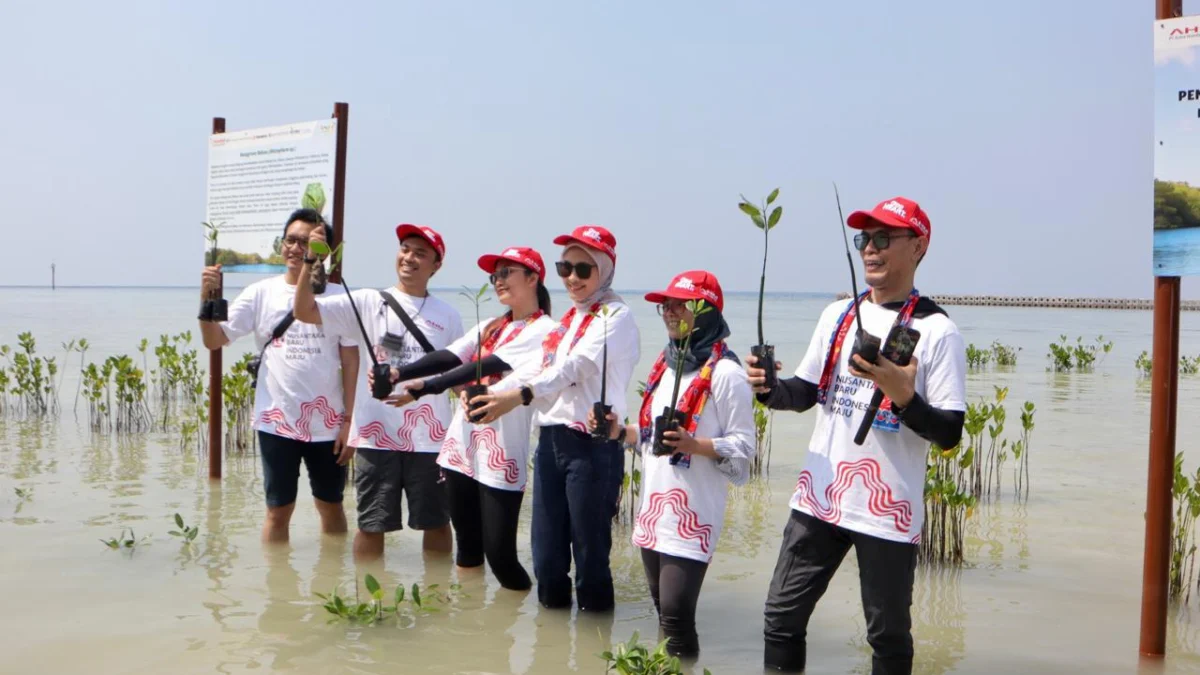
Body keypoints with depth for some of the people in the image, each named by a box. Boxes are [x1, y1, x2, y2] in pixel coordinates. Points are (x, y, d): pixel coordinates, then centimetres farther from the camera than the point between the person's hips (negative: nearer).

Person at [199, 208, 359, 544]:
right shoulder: (261, 293, -1)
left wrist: (349, 420, -5)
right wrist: (207, 298, -20)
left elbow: (350, 361, -1)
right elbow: (214, 340, -2)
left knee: (331, 506, 16)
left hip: (327, 424, 0)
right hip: (277, 422, 0)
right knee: (279, 510, 8)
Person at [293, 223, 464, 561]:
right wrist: (310, 263, -17)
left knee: (436, 522, 11)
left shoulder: (447, 316, 6)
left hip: (429, 439, 1)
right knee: (372, 524, 7)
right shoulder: (369, 302, 2)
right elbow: (304, 311, -5)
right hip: (377, 435, -1)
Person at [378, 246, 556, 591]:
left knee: (499, 553, -5)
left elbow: (485, 368, -18)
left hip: (500, 456, -7)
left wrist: (425, 387, -26)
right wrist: (398, 373, -16)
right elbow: (448, 356, 2)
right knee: (466, 550, 13)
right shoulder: (490, 327, 17)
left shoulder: (543, 331, -7)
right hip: (461, 446, 7)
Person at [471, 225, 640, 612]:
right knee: (546, 554, 11)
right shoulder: (567, 318, 19)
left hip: (592, 446, -7)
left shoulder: (616, 316, -5)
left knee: (590, 554, -1)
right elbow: (536, 368, 12)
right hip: (551, 439, 7)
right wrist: (488, 393, -6)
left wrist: (519, 396, -34)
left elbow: (576, 366, -20)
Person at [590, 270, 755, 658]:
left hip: (693, 514, -8)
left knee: (675, 613, -8)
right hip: (653, 508, 8)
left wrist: (693, 444, -26)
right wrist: (620, 432, 6)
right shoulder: (665, 364, 14)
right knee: (662, 609, 15)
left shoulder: (725, 373, -12)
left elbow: (744, 446, -13)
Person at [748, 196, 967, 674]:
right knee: (782, 618, 10)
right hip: (818, 498, 5)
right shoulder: (838, 314, 9)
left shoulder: (936, 331, -9)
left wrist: (903, 395, -28)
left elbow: (949, 434, -12)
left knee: (888, 636, 8)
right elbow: (807, 393, 17)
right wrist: (769, 388, -3)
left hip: (887, 511, -5)